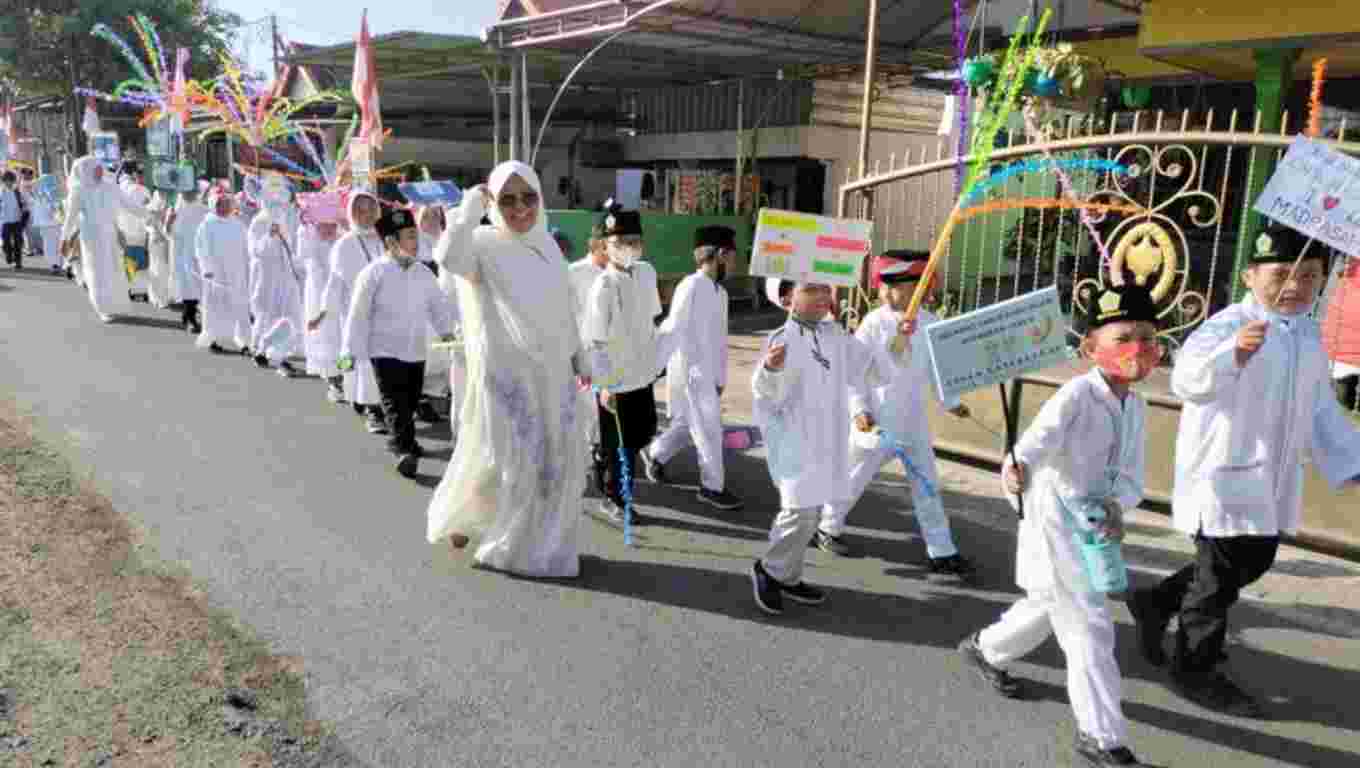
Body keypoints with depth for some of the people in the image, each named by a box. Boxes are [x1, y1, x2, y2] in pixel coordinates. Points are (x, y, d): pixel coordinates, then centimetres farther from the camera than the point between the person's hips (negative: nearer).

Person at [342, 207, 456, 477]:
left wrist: (446, 330, 6)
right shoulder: (374, 273, -11)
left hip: (417, 351, 6)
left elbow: (438, 304, 16)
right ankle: (403, 450, -15)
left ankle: (405, 440, 35)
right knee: (395, 404, -10)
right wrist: (352, 350, -11)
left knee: (410, 402, 16)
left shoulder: (423, 273, 5)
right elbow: (359, 314, -10)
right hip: (386, 351, -6)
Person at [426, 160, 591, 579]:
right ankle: (459, 514, 30)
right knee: (504, 458, 2)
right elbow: (448, 258, -34)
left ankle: (542, 546, 26)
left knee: (557, 460, 9)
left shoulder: (547, 245, 9)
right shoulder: (484, 244, -10)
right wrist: (472, 206, -24)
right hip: (505, 372, -6)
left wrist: (580, 359, 18)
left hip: (552, 372, 6)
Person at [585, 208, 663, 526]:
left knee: (646, 431, 19)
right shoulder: (604, 286, -20)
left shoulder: (647, 272, 1)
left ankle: (608, 457, 43)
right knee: (620, 444, 7)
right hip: (616, 380, -7)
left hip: (642, 374, 7)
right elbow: (595, 341, -19)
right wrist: (605, 384, -21)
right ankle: (614, 500, 25)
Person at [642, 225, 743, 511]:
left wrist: (721, 377, 15)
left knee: (689, 424, 19)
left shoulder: (721, 292, 10)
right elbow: (673, 330, -18)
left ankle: (654, 454, 40)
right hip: (690, 373, -8)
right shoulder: (691, 286, -16)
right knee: (710, 430, 0)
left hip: (709, 373, 8)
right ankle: (713, 487, 14)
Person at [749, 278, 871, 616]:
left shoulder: (837, 335, 6)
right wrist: (770, 370, -38)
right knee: (800, 512, -10)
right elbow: (768, 396, -20)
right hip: (794, 442, -7)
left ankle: (788, 576, 30)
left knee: (810, 513, 15)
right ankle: (770, 569, 14)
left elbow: (867, 373, 18)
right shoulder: (781, 339, -15)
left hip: (828, 441, 7)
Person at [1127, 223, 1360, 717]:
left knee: (1254, 564, 21)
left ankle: (1157, 602, 38)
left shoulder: (1309, 334, 10)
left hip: (1273, 478, 9)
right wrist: (1231, 354, -55)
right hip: (1224, 475, -9)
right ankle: (1194, 671, 20)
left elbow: (1320, 410, 20)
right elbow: (1187, 381, -37)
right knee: (1219, 576, 2)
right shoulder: (1229, 325, -18)